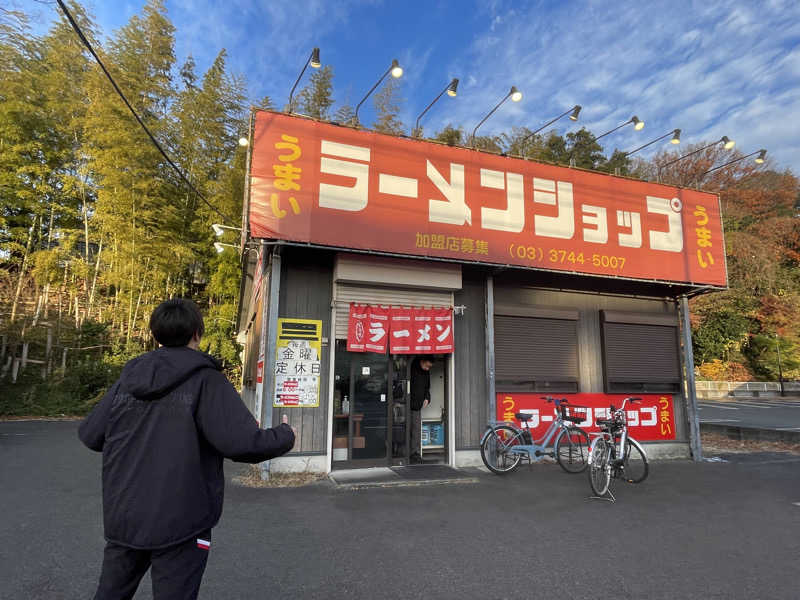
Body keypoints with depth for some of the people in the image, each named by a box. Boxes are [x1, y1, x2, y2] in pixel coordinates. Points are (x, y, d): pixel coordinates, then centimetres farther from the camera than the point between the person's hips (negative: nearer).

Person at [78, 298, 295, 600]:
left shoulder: (128, 379, 1)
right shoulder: (206, 380, -15)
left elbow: (89, 435, 7)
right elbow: (243, 443, -23)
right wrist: (285, 436, -5)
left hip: (122, 519, 5)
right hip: (179, 524, -5)